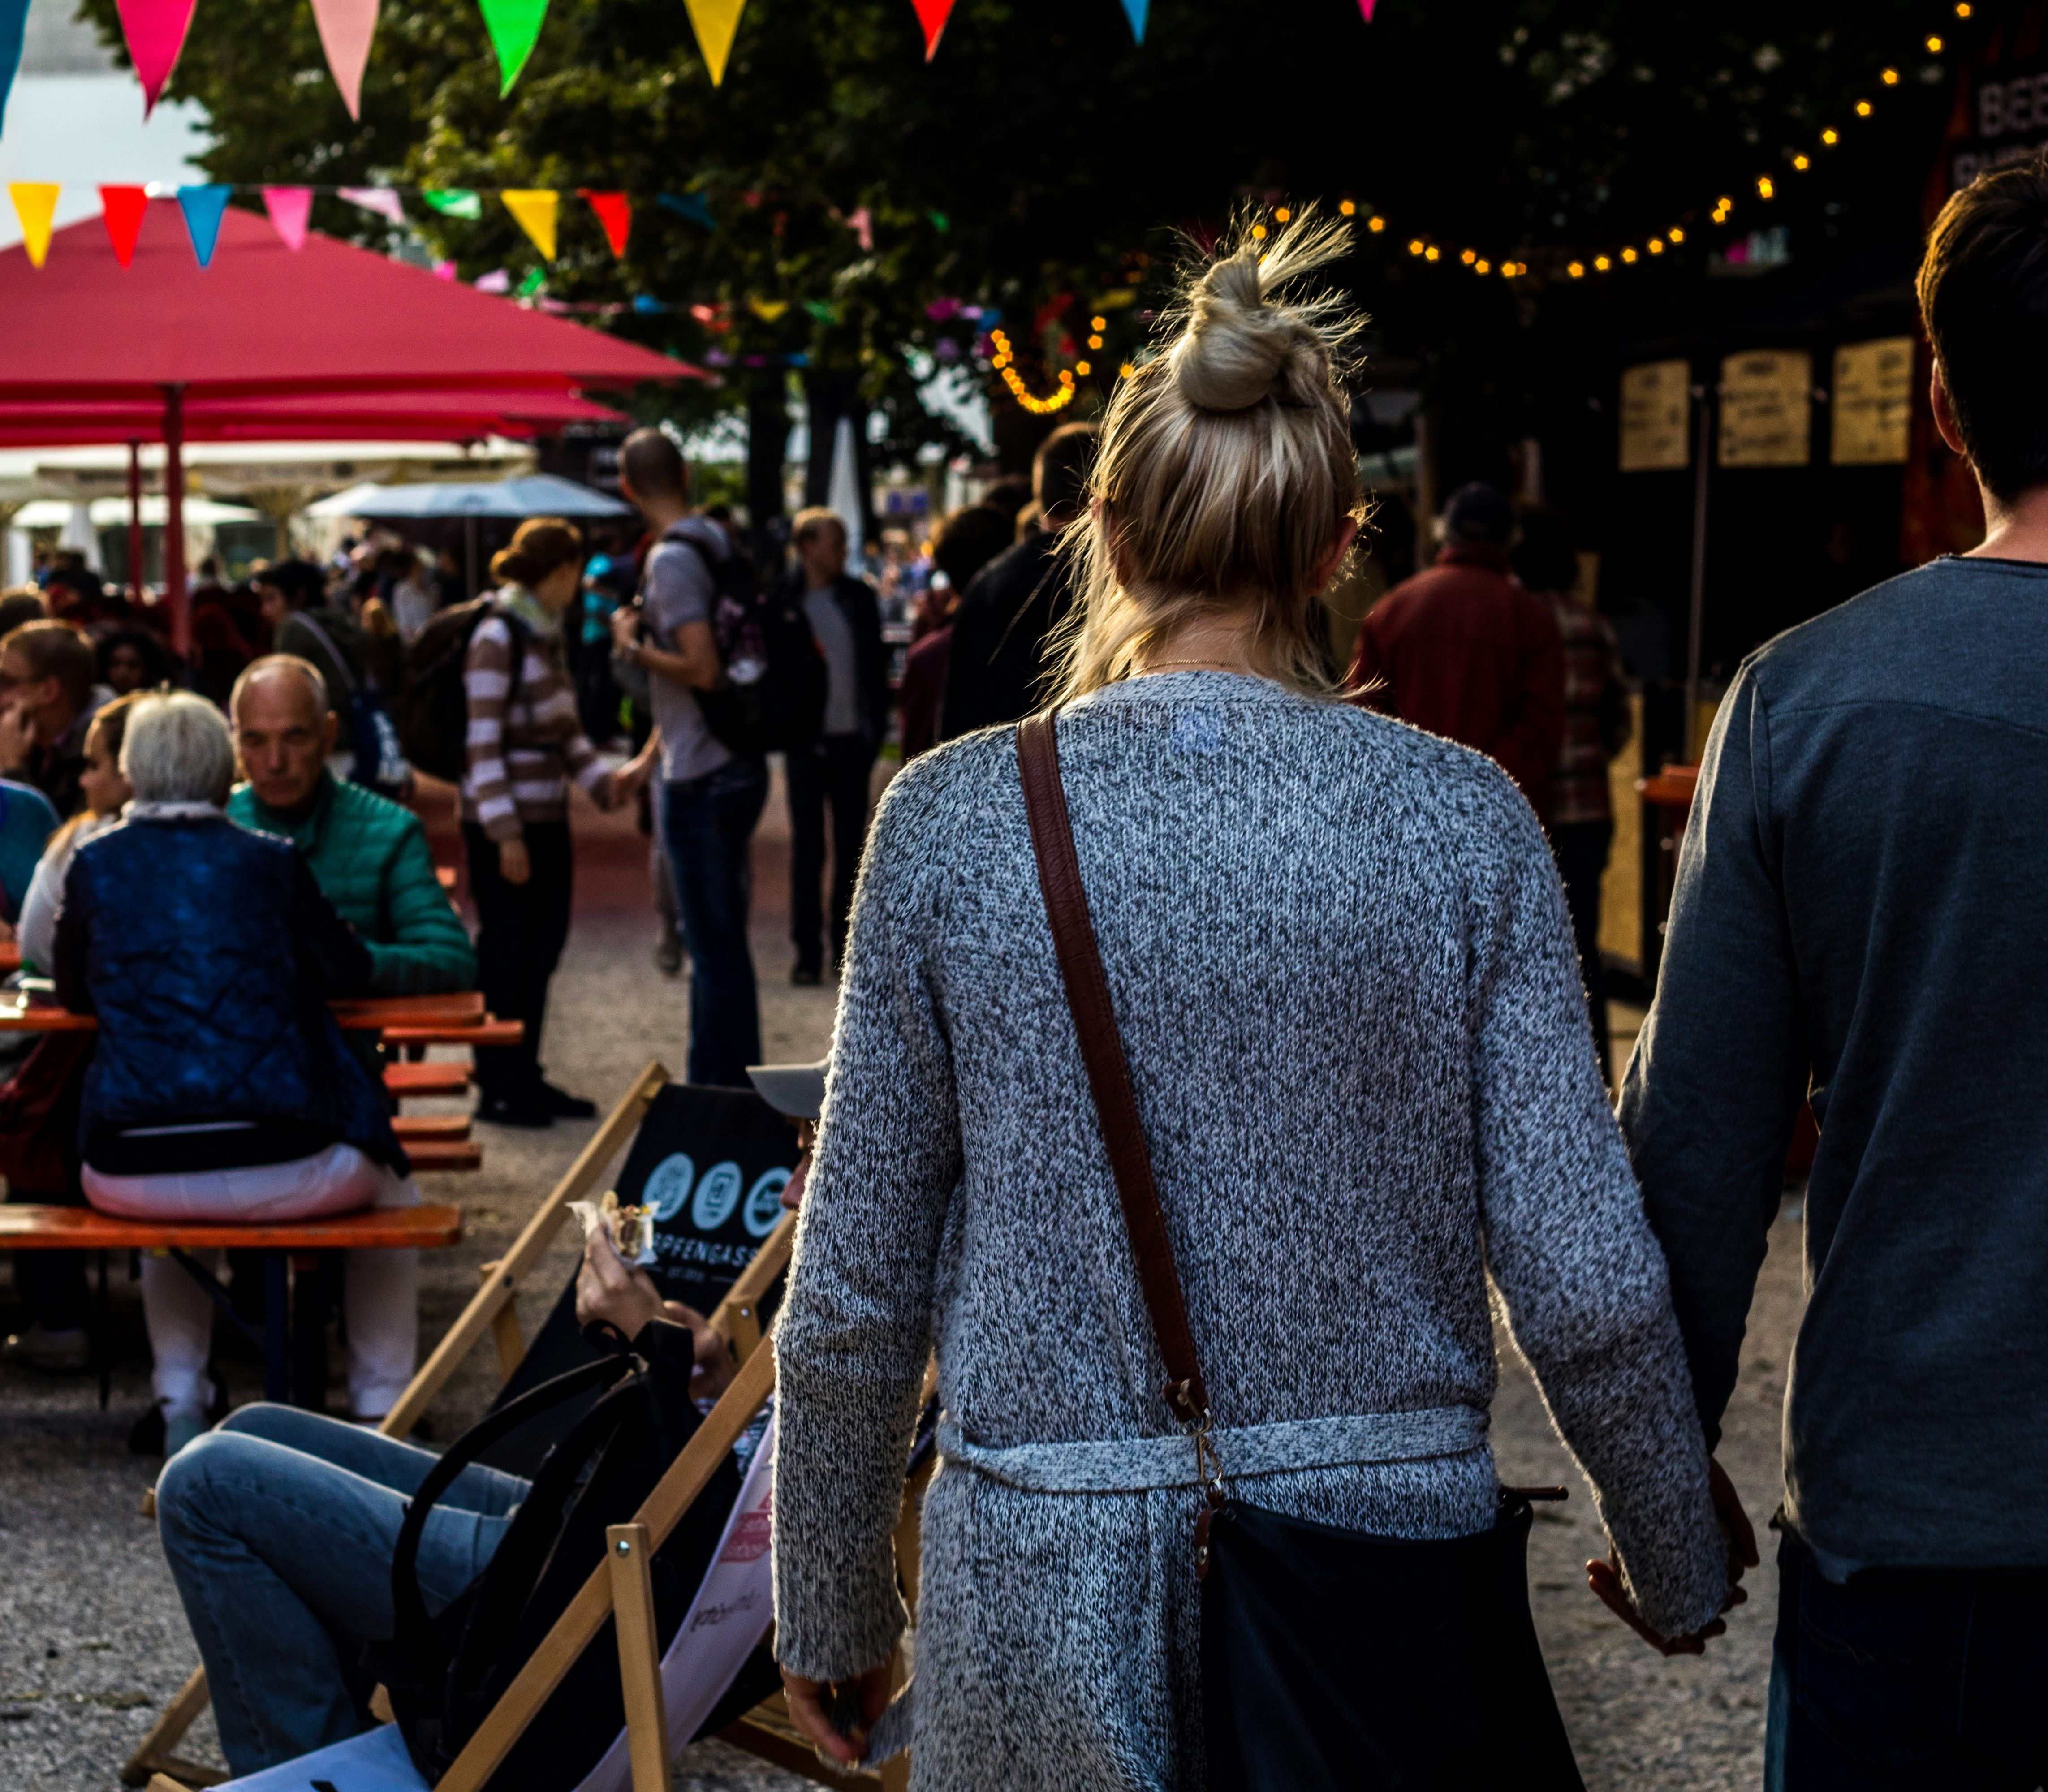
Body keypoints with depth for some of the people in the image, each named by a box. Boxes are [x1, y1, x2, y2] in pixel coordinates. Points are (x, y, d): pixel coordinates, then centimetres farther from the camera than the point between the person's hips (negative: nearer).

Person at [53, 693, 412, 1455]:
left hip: (135, 1175, 2)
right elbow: (349, 971, 17)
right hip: (282, 1166, -2)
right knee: (389, 1191, 31)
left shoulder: (95, 863, 6)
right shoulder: (271, 862, 4)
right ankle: (381, 1411, 27)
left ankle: (181, 1403, 30)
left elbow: (73, 992, 21)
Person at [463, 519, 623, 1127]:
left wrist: (603, 781, 9)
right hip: (505, 824, -9)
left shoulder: (545, 634, 14)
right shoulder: (498, 638, -13)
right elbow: (483, 746, -17)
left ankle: (525, 1078, 21)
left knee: (541, 951, 12)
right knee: (505, 955, -1)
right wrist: (505, 835, -20)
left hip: (548, 818, 9)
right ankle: (496, 1088, 8)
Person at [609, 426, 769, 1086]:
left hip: (701, 782, -9)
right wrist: (649, 759, 25)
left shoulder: (670, 561, -16)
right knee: (720, 940, 17)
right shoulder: (717, 544, 11)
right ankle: (718, 1085, 26)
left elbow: (703, 668, -26)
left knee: (716, 948, -4)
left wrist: (634, 646, -8)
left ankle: (726, 1090, 1)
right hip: (739, 765, 9)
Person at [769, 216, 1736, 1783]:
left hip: (1048, 1593, 0)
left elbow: (856, 1295, -2)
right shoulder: (1463, 820, -6)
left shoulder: (955, 819, -6)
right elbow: (1586, 1284, -6)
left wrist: (833, 1611, 11)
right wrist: (1676, 1573, 10)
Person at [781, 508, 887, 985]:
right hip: (807, 739, -3)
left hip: (852, 736, 3)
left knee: (852, 844, 8)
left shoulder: (859, 597, 5)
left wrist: (878, 724, 2)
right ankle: (808, 950, 6)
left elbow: (876, 663, 9)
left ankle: (846, 945, 17)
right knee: (807, 846, 1)